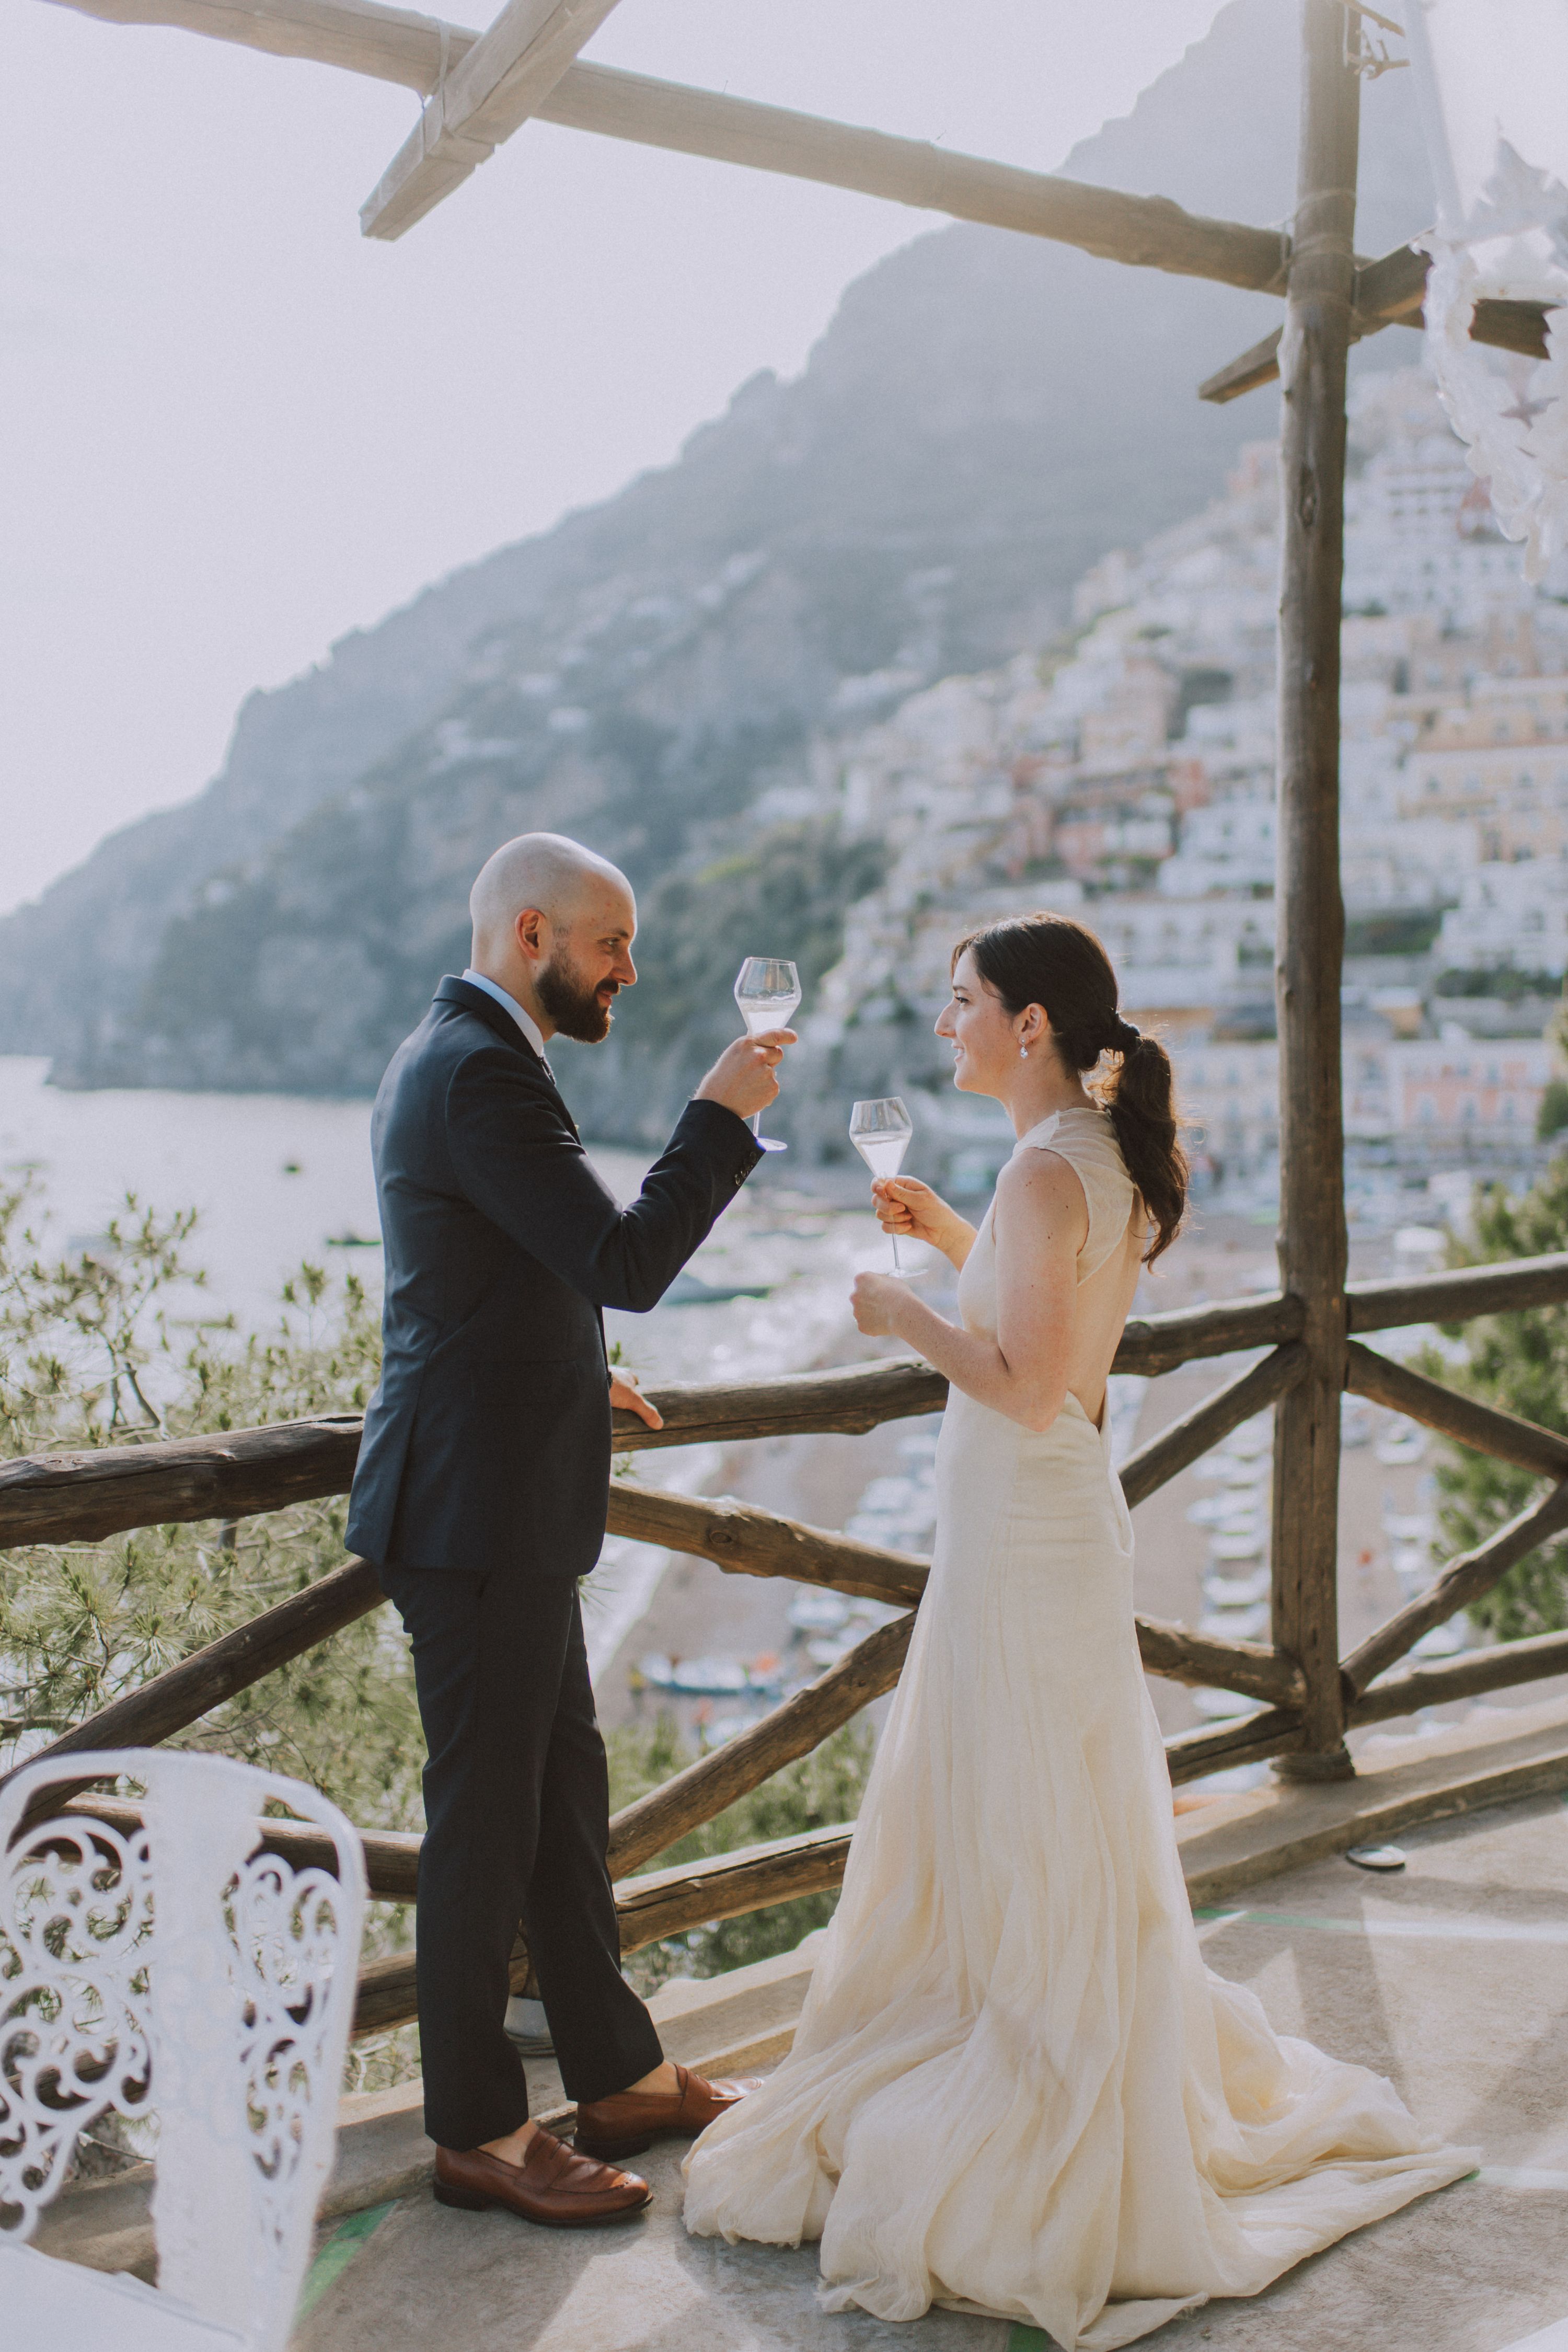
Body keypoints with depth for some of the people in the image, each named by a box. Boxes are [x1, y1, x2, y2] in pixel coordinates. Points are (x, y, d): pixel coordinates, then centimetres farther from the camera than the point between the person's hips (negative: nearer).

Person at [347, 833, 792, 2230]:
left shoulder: (446, 1055, 13)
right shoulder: (484, 1074, -20)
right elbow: (628, 1264, -25)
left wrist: (570, 1374, 20)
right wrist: (721, 1115, -16)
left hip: (504, 1499, 10)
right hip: (478, 1517, -10)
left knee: (564, 1793, 18)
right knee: (486, 1820, 3)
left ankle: (621, 2077, 31)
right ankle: (479, 2135, 18)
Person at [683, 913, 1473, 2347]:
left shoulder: (1048, 1171, -21)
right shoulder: (1110, 1159, 8)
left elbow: (1028, 1387, -25)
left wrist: (905, 1314, -13)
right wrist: (949, 1237, 15)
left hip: (1022, 1530, -9)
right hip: (1062, 1516, 9)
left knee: (1024, 1848, 3)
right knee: (1053, 1838, 21)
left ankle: (1038, 2166, 17)